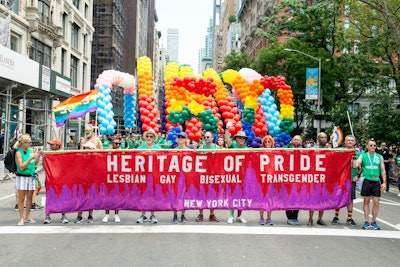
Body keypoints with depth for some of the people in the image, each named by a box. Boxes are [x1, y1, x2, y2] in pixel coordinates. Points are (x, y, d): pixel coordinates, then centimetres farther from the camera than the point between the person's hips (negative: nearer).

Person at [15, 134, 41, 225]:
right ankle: (21, 218, 5)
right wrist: (31, 158, -19)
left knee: (29, 197, 7)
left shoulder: (31, 150, 6)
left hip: (31, 176, 5)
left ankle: (27, 217, 15)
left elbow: (35, 164, 16)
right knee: (21, 198, -1)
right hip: (22, 177, -5)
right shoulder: (18, 153, -8)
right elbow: (21, 167, -15)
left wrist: (37, 156, -1)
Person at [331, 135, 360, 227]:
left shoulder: (357, 153, 6)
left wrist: (357, 175, 1)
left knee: (350, 199, 6)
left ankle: (349, 218, 16)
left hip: (351, 179, 1)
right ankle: (336, 217, 13)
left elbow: (360, 167, 11)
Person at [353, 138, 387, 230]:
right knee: (366, 201, 6)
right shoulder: (363, 156, 3)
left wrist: (384, 182, 2)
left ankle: (373, 221, 15)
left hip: (376, 181, 1)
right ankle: (366, 221, 14)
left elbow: (383, 170, 8)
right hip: (366, 181, -1)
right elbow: (355, 165, -8)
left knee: (376, 202, 1)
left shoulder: (380, 157, 7)